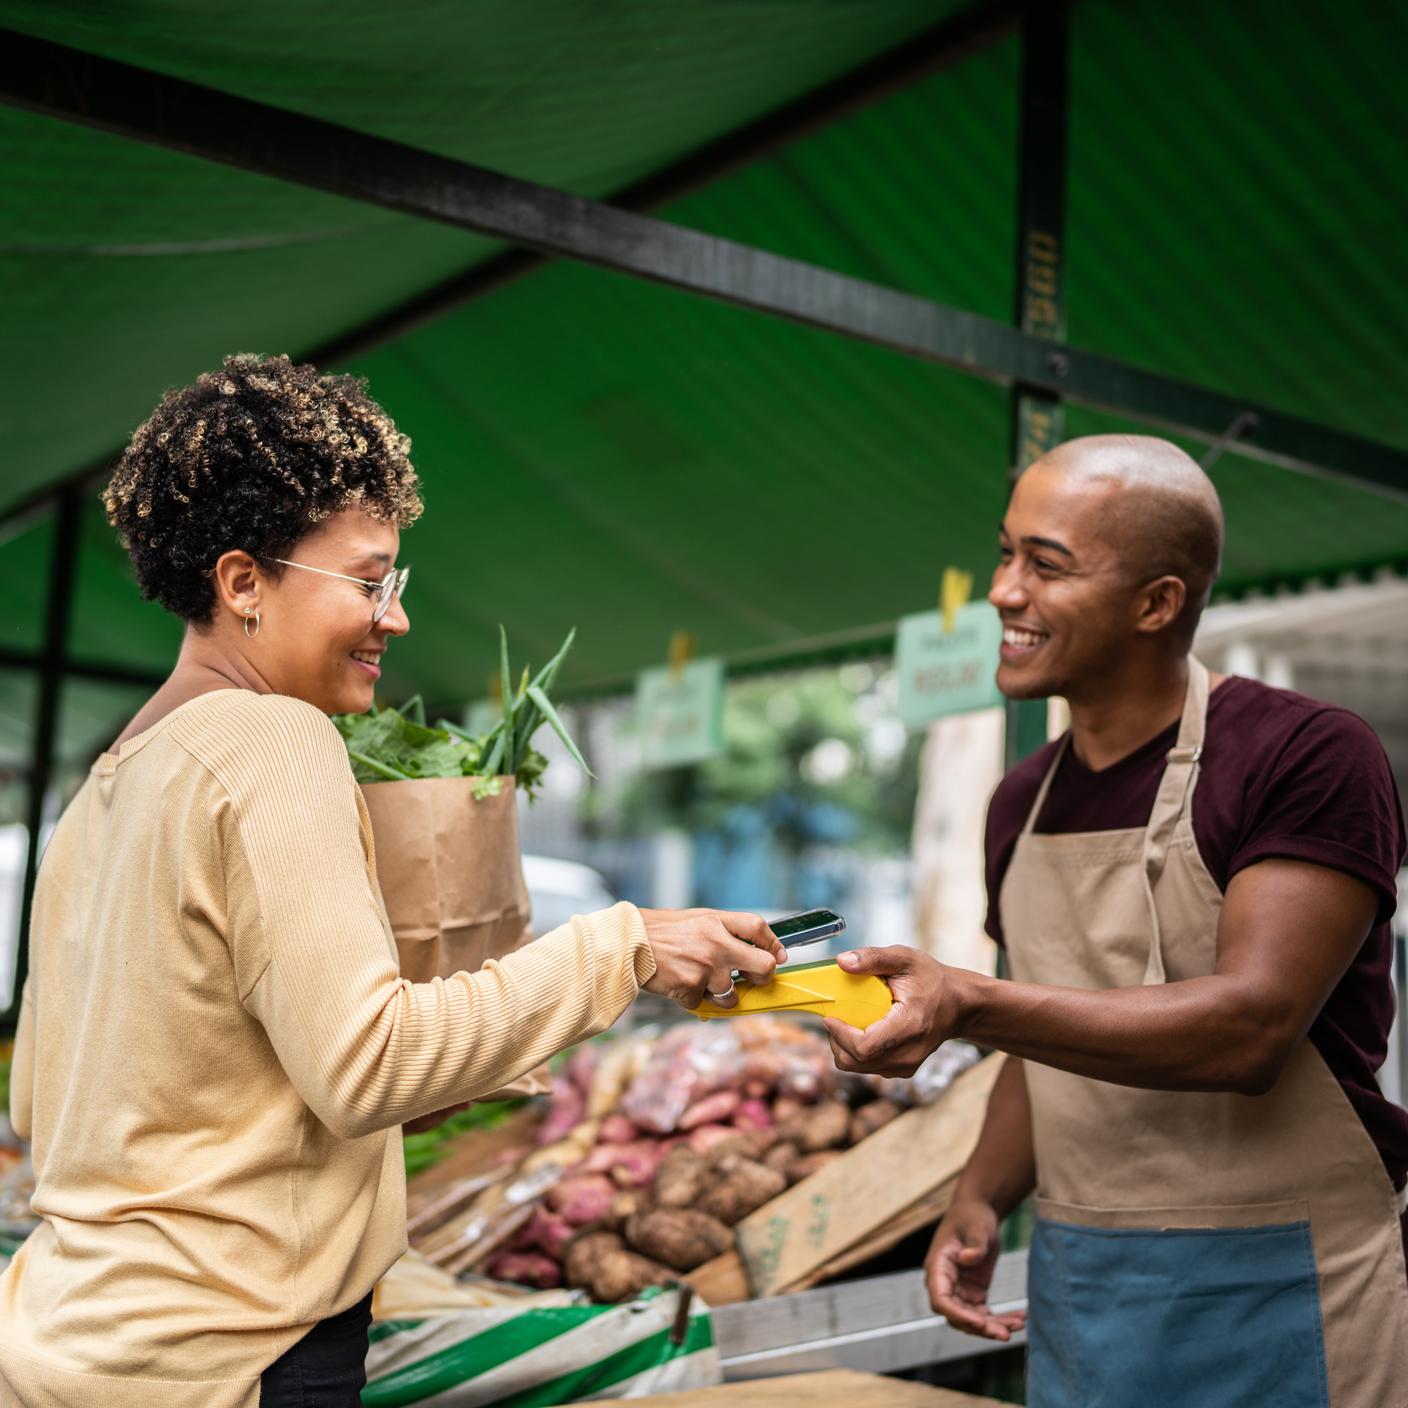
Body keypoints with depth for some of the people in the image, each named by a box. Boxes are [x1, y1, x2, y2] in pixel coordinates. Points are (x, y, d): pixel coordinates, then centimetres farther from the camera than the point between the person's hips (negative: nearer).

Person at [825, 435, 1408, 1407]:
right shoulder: (1025, 803, 7)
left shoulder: (1307, 756, -14)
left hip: (1277, 1293, -5)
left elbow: (1249, 1027, -24)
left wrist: (969, 1006, -33)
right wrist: (981, 1201, -2)